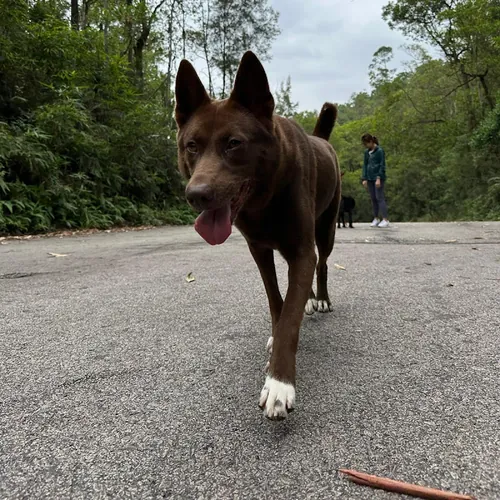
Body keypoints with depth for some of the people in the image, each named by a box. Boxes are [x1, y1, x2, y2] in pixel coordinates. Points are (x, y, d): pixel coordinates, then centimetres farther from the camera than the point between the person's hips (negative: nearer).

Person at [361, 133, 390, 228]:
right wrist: (364, 179, 6)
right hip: (370, 178, 6)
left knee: (380, 197, -9)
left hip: (378, 178, -6)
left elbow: (382, 165, -10)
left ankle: (385, 220, -7)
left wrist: (378, 178, -17)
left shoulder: (380, 151, -8)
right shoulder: (367, 152, 10)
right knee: (373, 198, 9)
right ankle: (376, 218, 17)